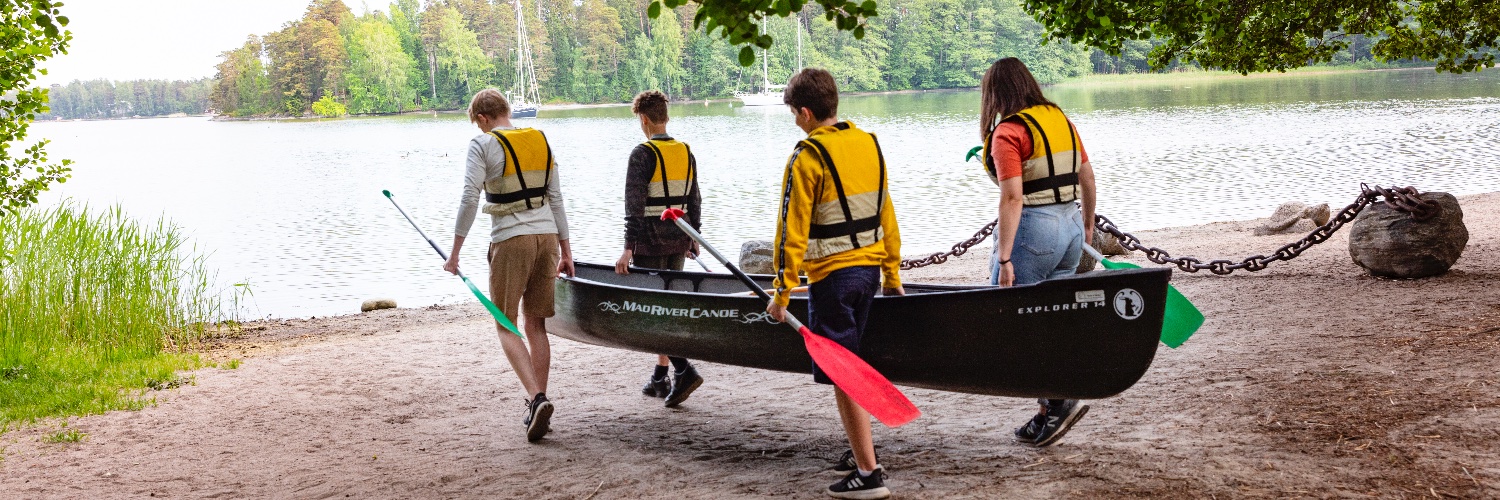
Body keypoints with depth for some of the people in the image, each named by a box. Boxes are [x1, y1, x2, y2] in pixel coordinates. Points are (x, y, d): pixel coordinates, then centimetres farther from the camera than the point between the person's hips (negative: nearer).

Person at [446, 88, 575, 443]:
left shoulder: (483, 144, -4)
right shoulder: (541, 141, 13)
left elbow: (469, 199, -12)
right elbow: (556, 199, 13)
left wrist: (455, 252, -8)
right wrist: (565, 251, 17)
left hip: (511, 240, -5)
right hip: (547, 235, 5)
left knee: (506, 326, 2)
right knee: (536, 325, 12)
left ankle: (536, 398, -17)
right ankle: (539, 408, 12)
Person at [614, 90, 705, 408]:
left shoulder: (643, 154, -12)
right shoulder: (686, 152, 8)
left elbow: (635, 204, -17)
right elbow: (694, 200, 13)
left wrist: (629, 248, -17)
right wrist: (693, 238, 23)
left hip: (650, 242, -7)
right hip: (679, 240, 7)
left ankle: (684, 370, -16)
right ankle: (660, 378, 19)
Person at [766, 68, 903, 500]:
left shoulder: (807, 157, -15)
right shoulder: (869, 144, 6)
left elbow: (793, 230, -15)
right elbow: (886, 215, 12)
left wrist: (783, 292, -9)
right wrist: (893, 274, 19)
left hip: (832, 274, -7)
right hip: (870, 269, 7)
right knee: (850, 364, 23)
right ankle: (861, 444, 33)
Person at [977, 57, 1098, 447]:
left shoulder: (1008, 132, -12)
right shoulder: (1060, 119, 10)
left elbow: (1012, 197, -19)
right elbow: (1087, 177, 16)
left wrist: (1004, 258, -19)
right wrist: (1088, 224, 30)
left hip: (1033, 229, -8)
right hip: (1069, 226, 8)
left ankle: (1058, 400, -7)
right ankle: (1049, 410, 15)